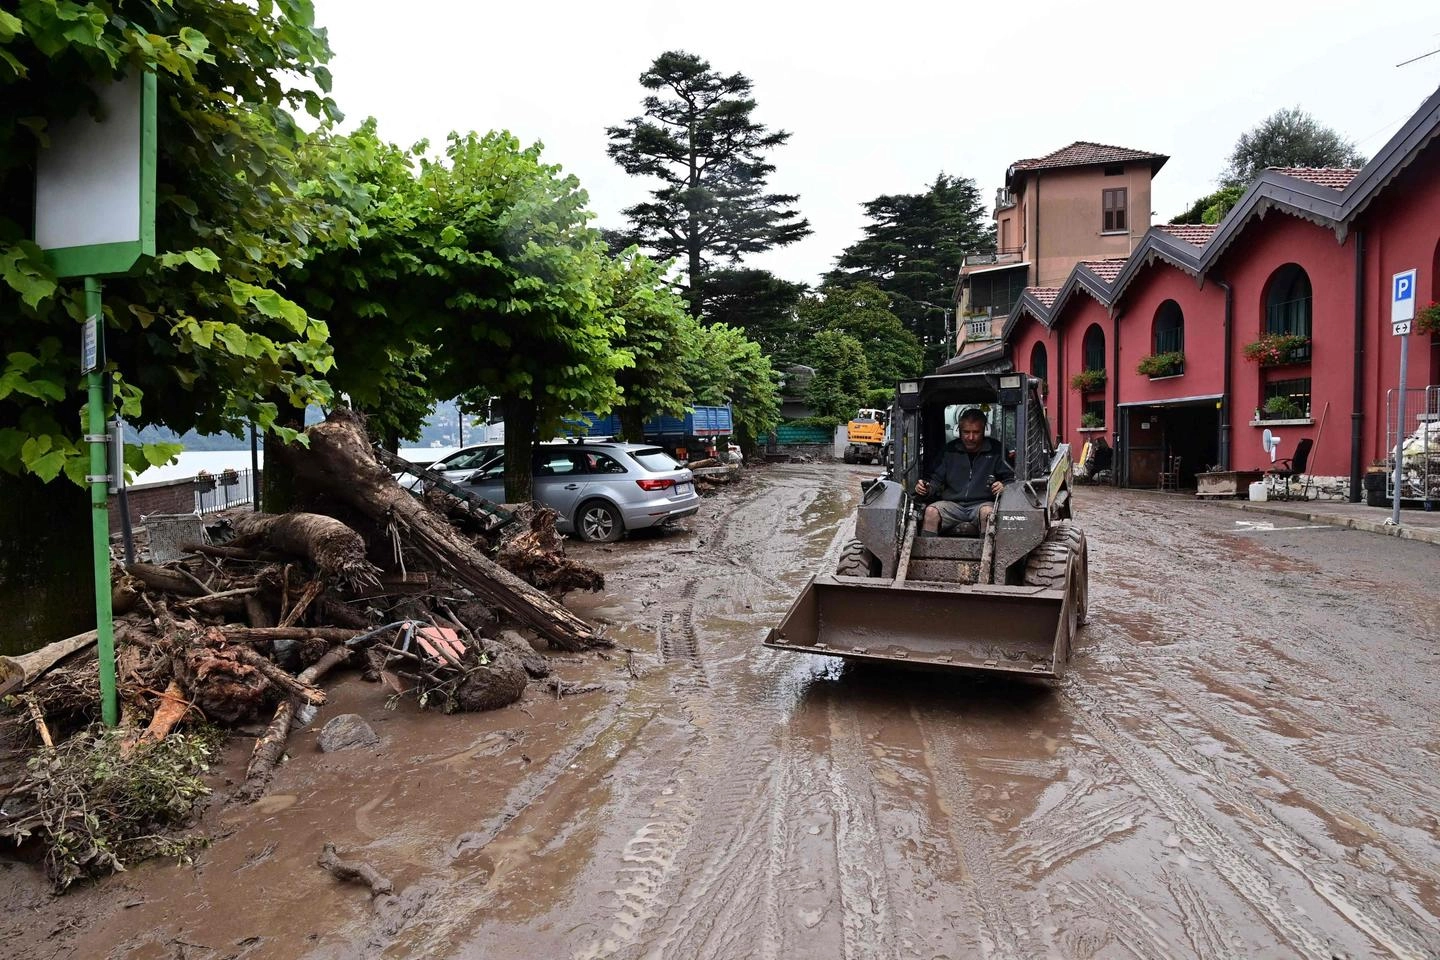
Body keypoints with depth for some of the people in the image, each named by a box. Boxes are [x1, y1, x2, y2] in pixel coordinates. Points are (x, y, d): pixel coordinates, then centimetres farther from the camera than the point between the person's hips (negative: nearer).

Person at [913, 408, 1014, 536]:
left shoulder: (995, 450, 6)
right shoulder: (950, 450, 13)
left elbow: (1010, 478, 8)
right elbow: (937, 480, 16)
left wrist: (1004, 486, -16)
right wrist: (927, 488, -7)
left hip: (982, 503, -2)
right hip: (952, 504, 2)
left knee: (988, 511, -36)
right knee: (931, 511, -27)